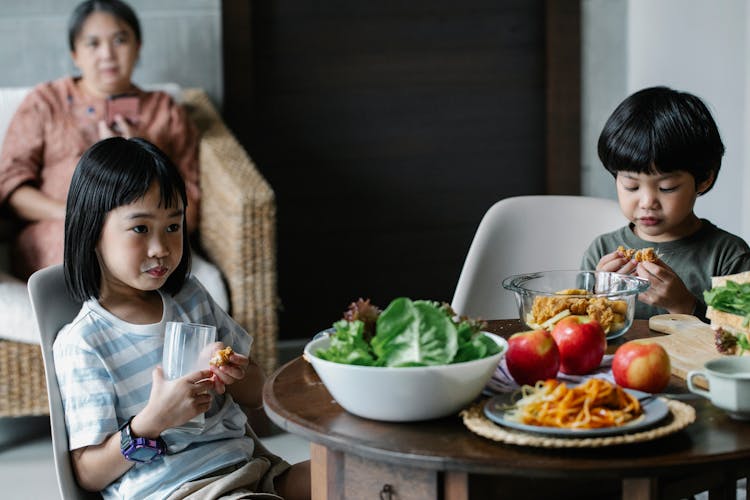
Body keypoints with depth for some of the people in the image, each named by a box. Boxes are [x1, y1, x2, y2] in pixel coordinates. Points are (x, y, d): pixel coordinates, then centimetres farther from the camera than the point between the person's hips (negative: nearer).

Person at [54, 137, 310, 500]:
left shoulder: (190, 298, 12)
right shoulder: (81, 343, -8)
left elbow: (256, 397, 19)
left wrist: (235, 376, -5)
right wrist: (154, 418, -24)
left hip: (246, 461, 7)